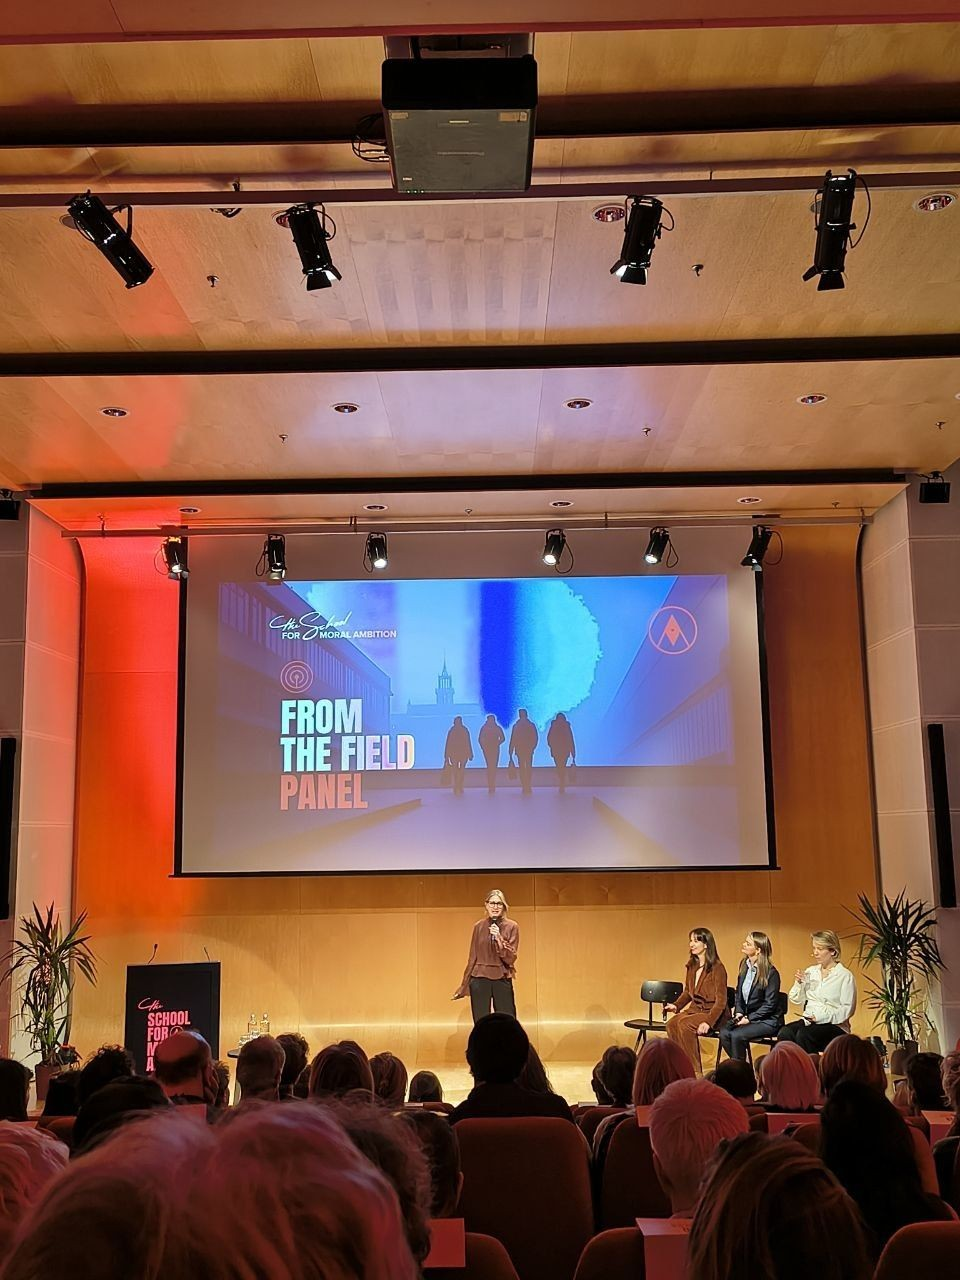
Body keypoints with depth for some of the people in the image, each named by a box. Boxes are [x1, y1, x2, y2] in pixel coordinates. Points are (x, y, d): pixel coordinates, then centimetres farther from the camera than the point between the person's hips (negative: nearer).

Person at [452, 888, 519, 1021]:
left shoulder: (512, 927, -2)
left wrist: (499, 938, -19)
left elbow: (510, 959, -6)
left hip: (502, 980, -1)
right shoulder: (479, 926, 4)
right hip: (480, 980, 1)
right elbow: (472, 958, 10)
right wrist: (464, 985, 11)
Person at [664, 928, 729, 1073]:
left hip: (713, 1012, -6)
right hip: (695, 1009, 6)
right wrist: (677, 1006, 2)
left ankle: (694, 1071, -21)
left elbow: (721, 1000, -15)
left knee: (684, 1024, -31)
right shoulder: (691, 965, 9)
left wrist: (708, 1022, -25)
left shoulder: (717, 967, -13)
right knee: (671, 1024, -23)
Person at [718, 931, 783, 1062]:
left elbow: (769, 1004, -14)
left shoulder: (771, 973, -15)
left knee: (736, 1035, -28)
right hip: (745, 1015, 6)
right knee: (724, 1033, -21)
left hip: (768, 1020, -6)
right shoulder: (744, 965, 6)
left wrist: (749, 1018, -16)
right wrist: (739, 1013, 0)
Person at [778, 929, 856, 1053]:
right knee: (785, 1033, -28)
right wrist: (799, 983, -3)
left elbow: (847, 1009, -8)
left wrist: (822, 1017, -18)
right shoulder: (811, 971, 15)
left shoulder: (845, 975, -1)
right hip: (808, 1021, 5)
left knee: (803, 1035, -35)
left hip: (834, 1025, -5)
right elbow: (795, 1000, 15)